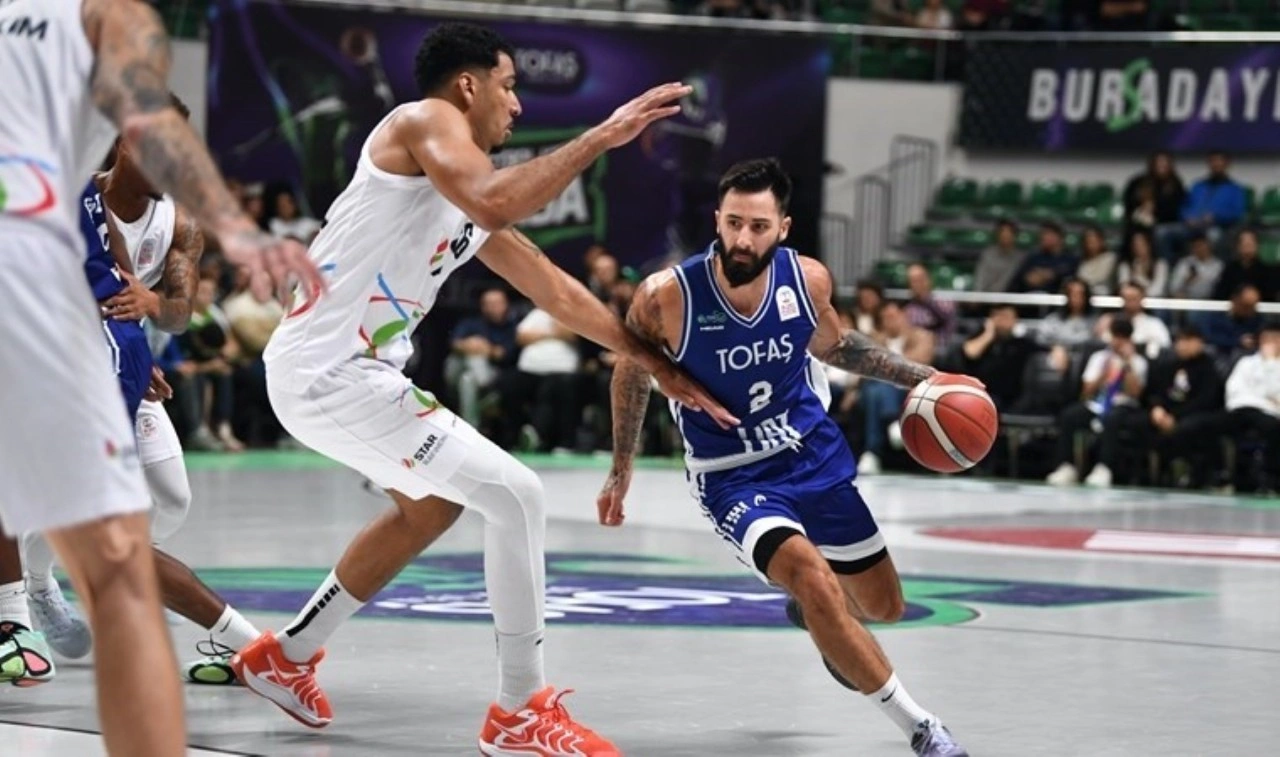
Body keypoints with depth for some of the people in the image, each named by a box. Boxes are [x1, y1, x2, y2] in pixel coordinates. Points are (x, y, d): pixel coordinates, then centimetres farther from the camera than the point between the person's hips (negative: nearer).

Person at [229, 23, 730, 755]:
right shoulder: (425, 121, -8)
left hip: (328, 371, 10)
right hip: (331, 372, -10)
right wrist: (603, 136, -23)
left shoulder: (471, 196, 18)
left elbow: (556, 291, 24)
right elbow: (493, 205, -29)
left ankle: (286, 657, 39)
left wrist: (655, 362, 25)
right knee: (517, 496, -10)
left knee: (433, 503, 32)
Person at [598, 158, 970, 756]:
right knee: (811, 575, -30)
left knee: (883, 606, 15)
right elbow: (632, 371, -2)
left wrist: (920, 377, 5)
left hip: (815, 454, 4)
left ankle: (814, 614, 53)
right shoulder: (666, 297, -23)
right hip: (733, 476, -4)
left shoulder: (808, 279, -14)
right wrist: (621, 471, 6)